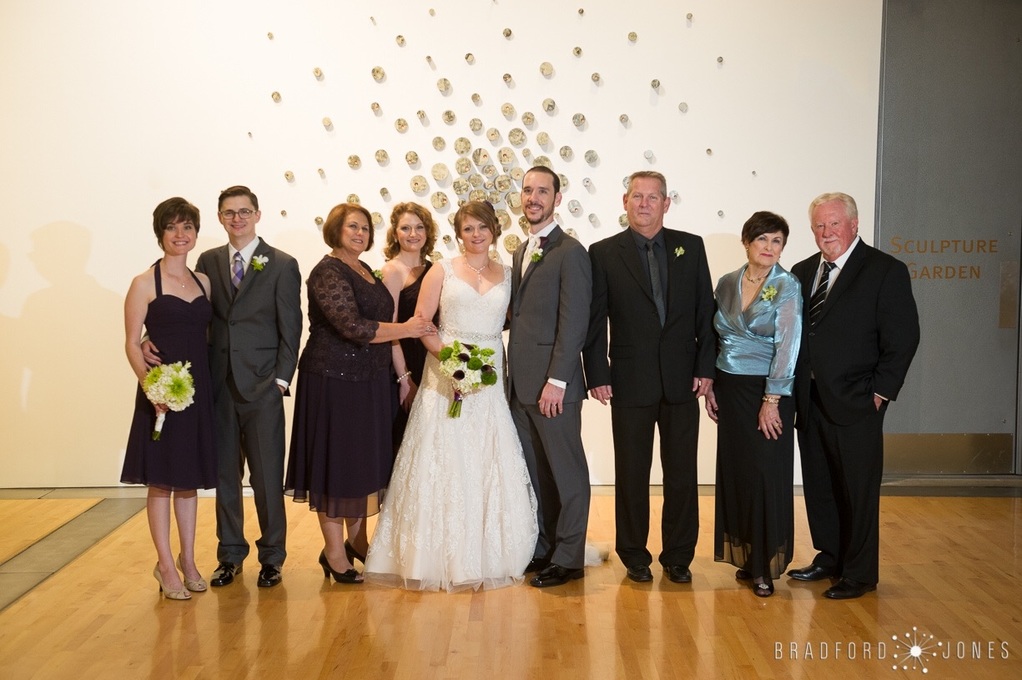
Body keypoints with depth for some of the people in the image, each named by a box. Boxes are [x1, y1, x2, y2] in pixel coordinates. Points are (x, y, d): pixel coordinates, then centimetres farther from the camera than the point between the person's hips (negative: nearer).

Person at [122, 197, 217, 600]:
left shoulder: (203, 281, 10)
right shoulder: (145, 284, -4)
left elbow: (207, 336, 11)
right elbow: (132, 343, -7)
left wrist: (208, 380, -4)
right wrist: (149, 383, -21)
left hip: (199, 389, 5)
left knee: (190, 477, 13)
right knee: (161, 480, 2)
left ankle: (188, 559, 24)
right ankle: (166, 566, 13)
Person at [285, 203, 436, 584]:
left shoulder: (366, 271, 13)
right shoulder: (328, 272, -12)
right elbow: (353, 327, -22)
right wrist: (406, 330, -14)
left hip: (370, 381, 8)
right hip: (334, 380, -8)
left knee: (365, 461, 13)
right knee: (336, 462, 1)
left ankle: (357, 540, 27)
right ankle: (334, 553, 11)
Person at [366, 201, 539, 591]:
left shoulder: (507, 275, 10)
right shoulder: (442, 271, 4)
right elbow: (421, 323, -1)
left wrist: (496, 362, -7)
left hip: (490, 379, 2)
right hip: (444, 378, -2)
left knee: (490, 466, 1)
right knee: (443, 465, -1)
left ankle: (490, 555, 13)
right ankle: (441, 557, 9)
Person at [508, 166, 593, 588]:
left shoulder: (570, 252, -9)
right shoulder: (521, 252, 17)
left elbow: (573, 323, -15)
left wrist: (556, 381, -19)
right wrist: (513, 376, 12)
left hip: (553, 384, -8)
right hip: (520, 385, 8)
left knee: (566, 471, 3)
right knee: (533, 471, 13)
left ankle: (568, 558, 12)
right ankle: (541, 549, 24)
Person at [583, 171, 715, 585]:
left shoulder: (691, 247, 6)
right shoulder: (604, 253, 1)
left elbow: (705, 313, 5)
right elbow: (595, 321, -1)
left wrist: (706, 367, -1)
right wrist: (597, 375, -6)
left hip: (683, 380, 2)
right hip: (630, 381, -1)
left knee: (682, 473, 7)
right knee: (631, 473, 8)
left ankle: (678, 556, 20)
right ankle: (634, 555, 21)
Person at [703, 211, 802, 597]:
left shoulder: (787, 287, -8)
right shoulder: (727, 284, 7)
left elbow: (787, 346, -13)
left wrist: (772, 401, -16)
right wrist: (710, 385, 8)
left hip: (769, 391, -5)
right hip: (730, 389, 5)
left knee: (767, 475, -2)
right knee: (735, 472, 7)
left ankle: (766, 567, 8)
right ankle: (746, 557, 20)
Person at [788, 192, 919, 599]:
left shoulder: (885, 271, -6)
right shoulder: (802, 272, 11)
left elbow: (903, 337, -9)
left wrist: (880, 392, -12)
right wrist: (793, 388, 3)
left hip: (855, 401, -6)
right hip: (809, 400, 6)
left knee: (858, 490, 3)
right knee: (819, 486, 14)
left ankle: (860, 574, 14)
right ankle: (829, 558, 29)